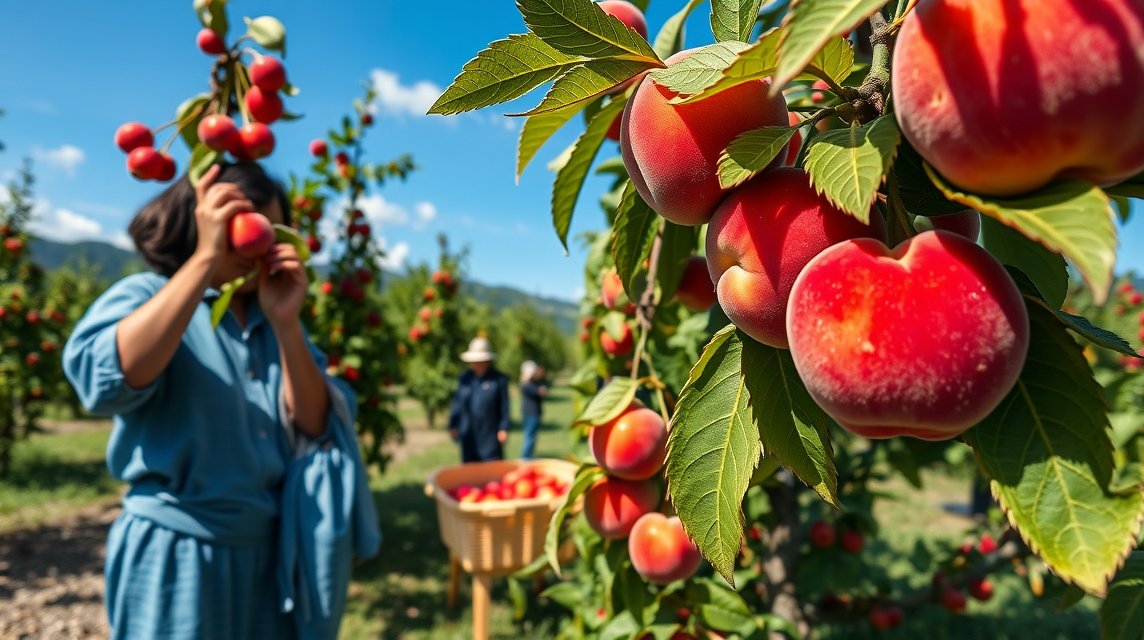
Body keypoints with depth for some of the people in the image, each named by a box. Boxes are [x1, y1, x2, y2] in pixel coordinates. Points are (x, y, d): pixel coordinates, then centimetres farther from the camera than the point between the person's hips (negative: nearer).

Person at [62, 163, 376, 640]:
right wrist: (205, 259, -25)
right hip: (175, 552, -4)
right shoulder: (144, 296, -6)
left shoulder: (273, 316, 4)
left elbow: (315, 428, -3)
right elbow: (105, 382, -27)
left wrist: (285, 324, -15)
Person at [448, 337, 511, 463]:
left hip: (490, 435, -4)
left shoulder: (499, 379, -4)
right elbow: (457, 403, 11)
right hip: (468, 436, 4)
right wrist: (453, 425, 9)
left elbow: (504, 406, -3)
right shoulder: (465, 378, 8)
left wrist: (503, 428, -7)